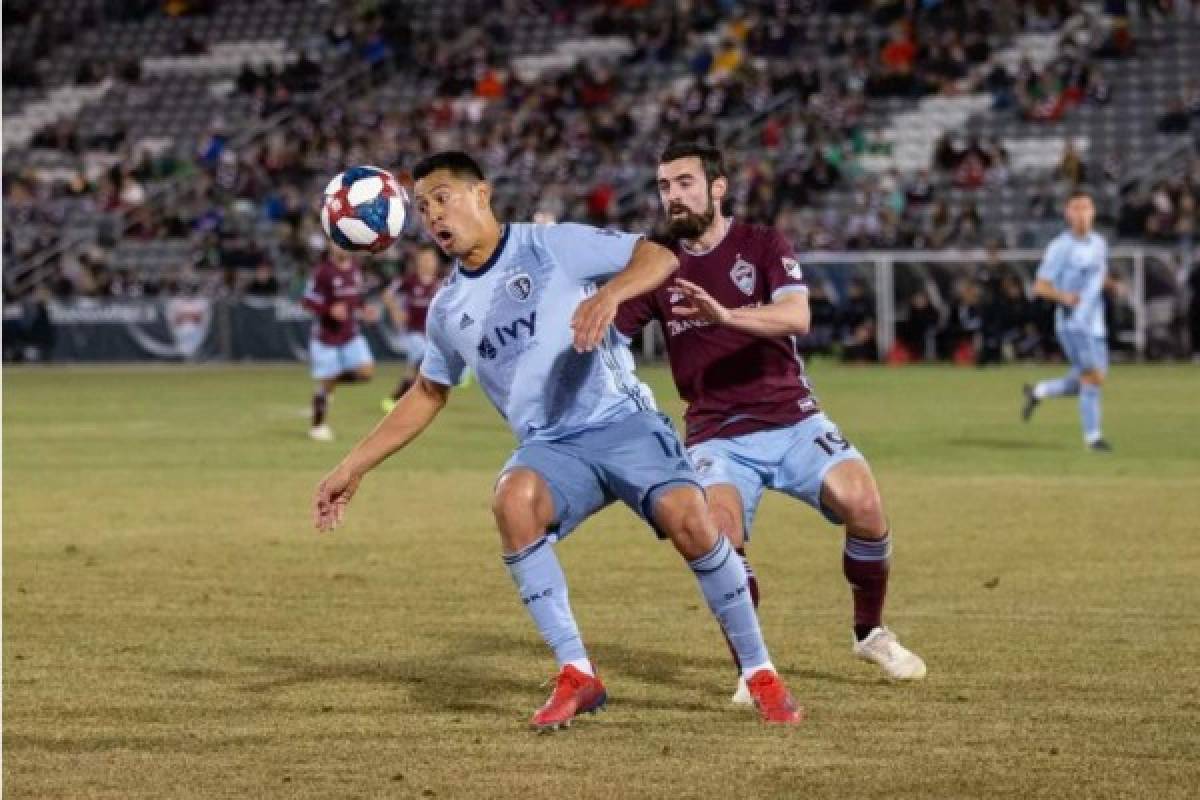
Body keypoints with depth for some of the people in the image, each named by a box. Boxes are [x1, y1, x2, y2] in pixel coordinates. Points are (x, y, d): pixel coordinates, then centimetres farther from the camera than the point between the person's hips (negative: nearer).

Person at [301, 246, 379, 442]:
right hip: (326, 336, -5)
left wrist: (363, 309, 2)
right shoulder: (324, 271, -15)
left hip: (351, 334, 5)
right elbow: (308, 301, -14)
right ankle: (318, 425, 18)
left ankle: (335, 379, 15)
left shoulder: (354, 267, 4)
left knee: (366, 371, -12)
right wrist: (329, 310, -29)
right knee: (326, 382, 0)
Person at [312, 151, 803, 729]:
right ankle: (576, 675, -27)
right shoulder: (447, 309, 14)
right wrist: (353, 468, 24)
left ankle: (759, 673, -9)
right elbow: (426, 395, 27)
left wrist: (609, 293, -27)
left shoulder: (553, 246, -1)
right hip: (551, 447, 3)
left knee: (689, 519, -28)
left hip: (622, 421, -3)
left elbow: (659, 257, -6)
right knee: (512, 499, -32)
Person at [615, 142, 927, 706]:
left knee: (862, 502, -22)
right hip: (716, 437, 0)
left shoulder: (763, 246, 0)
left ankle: (871, 633, 4)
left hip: (792, 421, 0)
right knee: (719, 533, -27)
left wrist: (725, 315, -34)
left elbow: (798, 317, -19)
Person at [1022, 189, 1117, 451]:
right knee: (1093, 378, -14)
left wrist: (1111, 284, 4)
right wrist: (1063, 296, -27)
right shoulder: (1060, 247, -8)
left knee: (1086, 383, 9)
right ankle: (1092, 436, -3)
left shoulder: (1099, 243, 11)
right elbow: (1040, 286, -8)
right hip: (1073, 323, -7)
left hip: (1096, 324, 7)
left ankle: (1038, 392, 29)